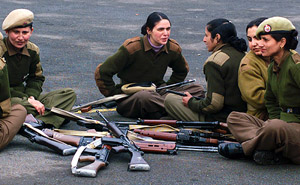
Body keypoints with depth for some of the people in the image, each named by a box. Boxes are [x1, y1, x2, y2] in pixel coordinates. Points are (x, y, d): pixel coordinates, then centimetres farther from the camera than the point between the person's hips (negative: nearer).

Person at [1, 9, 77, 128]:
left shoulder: (32, 50, 6)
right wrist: (26, 99, -23)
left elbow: (36, 78, 15)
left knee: (69, 94, -6)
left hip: (24, 97, 8)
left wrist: (31, 96, -7)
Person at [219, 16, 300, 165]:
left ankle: (243, 149, -10)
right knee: (234, 118, 3)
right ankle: (273, 152, -19)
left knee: (274, 127, -40)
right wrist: (276, 124, 6)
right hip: (284, 124, 9)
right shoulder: (273, 67, 12)